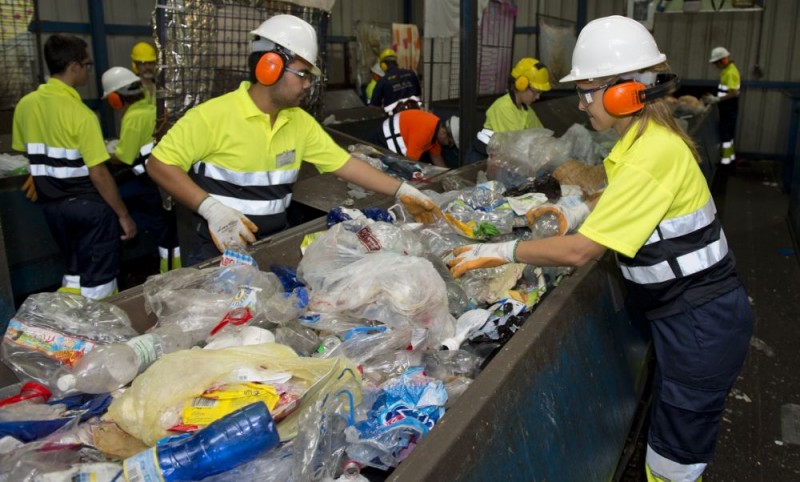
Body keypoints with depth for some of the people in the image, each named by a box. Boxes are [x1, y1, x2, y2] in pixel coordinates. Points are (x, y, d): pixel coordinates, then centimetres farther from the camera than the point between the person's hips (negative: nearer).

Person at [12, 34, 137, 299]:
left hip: (51, 204, 7)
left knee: (76, 271, 22)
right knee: (98, 277, 7)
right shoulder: (80, 113, -19)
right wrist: (124, 215, -12)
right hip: (88, 204, -7)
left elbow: (28, 156, 10)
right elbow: (98, 173, -20)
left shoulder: (25, 105, 2)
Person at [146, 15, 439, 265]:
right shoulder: (213, 115, -13)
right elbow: (159, 164, -11)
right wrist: (210, 207, -23)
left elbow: (345, 164, 3)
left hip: (277, 242, 5)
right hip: (220, 248, -5)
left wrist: (401, 191, -5)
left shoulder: (301, 122, 5)